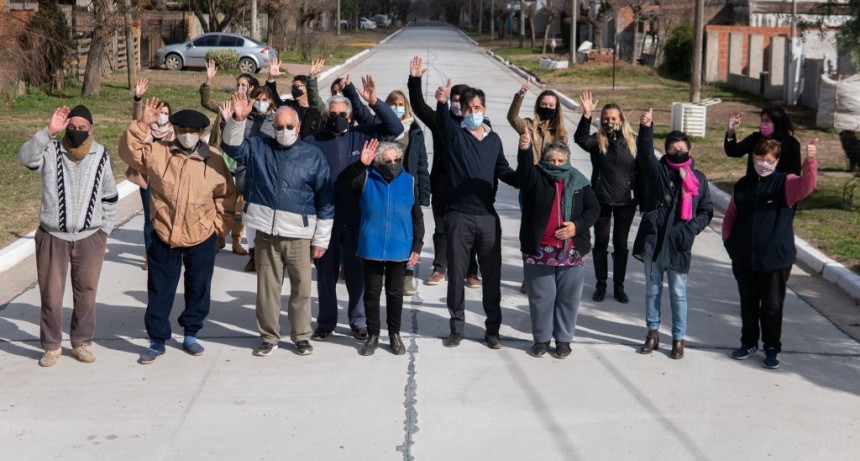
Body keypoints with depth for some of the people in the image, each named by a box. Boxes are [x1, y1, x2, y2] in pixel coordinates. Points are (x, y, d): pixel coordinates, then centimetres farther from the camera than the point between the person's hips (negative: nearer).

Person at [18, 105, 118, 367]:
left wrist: (105, 229, 7)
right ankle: (52, 346, 20)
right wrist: (48, 132, -36)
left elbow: (110, 196, 10)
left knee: (86, 292, 9)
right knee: (51, 294, 6)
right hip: (53, 237, -1)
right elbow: (26, 157, -27)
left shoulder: (101, 155, 1)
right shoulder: (51, 152, -5)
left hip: (89, 238, 1)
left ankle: (81, 343, 24)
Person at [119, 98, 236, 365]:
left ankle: (191, 335, 31)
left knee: (198, 289, 13)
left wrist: (220, 223, 1)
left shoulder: (214, 160, -3)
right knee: (159, 291, 6)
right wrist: (142, 124, -23)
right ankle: (157, 340, 19)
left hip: (202, 237, 0)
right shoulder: (157, 153, -3)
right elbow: (129, 151, -13)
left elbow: (227, 195, 6)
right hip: (164, 236, 0)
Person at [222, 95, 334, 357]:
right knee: (267, 286, 9)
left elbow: (325, 200, 0)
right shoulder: (259, 148, 7)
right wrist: (238, 119, -17)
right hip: (266, 232, 2)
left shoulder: (314, 156, 0)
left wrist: (321, 238, -2)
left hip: (299, 235, -2)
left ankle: (301, 336, 20)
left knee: (301, 287, 6)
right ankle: (269, 336, 21)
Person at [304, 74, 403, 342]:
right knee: (326, 272, 10)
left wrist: (374, 103, -15)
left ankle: (359, 322, 22)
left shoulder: (362, 136, 2)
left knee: (357, 270, 9)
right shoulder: (313, 141, -2)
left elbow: (395, 128, -3)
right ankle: (326, 322, 23)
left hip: (355, 217, 1)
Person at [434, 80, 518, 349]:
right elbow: (442, 121, -22)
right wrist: (442, 103, -44)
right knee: (456, 274, 6)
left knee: (492, 275, 7)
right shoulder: (454, 134, 0)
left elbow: (503, 172, 16)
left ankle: (492, 329, 18)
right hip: (459, 216, -3)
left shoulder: (494, 139, 12)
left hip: (488, 216, 3)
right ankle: (457, 328, 18)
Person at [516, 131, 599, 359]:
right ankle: (541, 338, 21)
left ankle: (563, 339, 22)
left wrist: (578, 225, -10)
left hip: (571, 251, 1)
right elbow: (524, 168, -21)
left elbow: (593, 208, 8)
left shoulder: (579, 181, 7)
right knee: (540, 297, 7)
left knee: (568, 298, 7)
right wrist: (525, 149, -43)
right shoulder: (536, 177, 1)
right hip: (538, 250, -1)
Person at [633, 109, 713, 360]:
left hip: (679, 244, 0)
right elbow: (645, 153, -17)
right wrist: (646, 128, -33)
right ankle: (653, 332, 24)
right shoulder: (658, 170, 2)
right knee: (652, 289, 11)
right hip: (653, 239, 0)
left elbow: (706, 210, 9)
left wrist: (692, 228, -9)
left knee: (678, 293, 7)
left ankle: (678, 338, 19)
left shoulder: (698, 178, 6)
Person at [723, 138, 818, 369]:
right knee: (748, 304, 16)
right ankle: (749, 343, 30)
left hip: (776, 259, -4)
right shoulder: (743, 185, 6)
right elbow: (730, 216, 14)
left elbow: (806, 185, -28)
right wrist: (729, 242, 2)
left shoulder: (786, 183, -6)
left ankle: (772, 348, 18)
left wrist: (810, 161, -46)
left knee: (772, 306, 6)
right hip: (744, 259, 4)